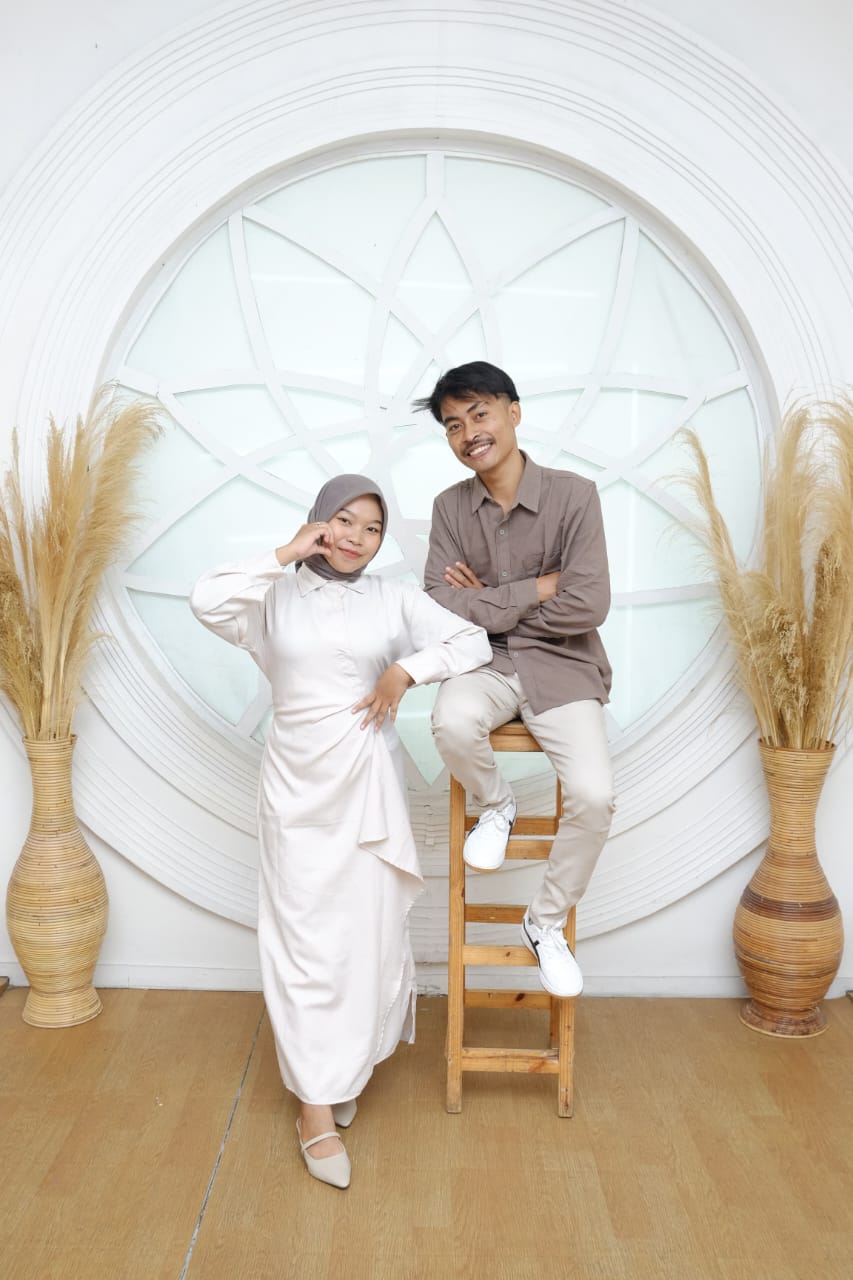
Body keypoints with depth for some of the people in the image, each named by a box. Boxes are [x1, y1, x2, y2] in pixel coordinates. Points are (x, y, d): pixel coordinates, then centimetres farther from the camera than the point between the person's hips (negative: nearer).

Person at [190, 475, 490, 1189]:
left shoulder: (395, 600, 3)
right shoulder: (278, 598, 3)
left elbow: (474, 642, -1)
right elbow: (207, 601, -15)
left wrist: (406, 669, -14)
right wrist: (285, 557, -12)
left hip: (369, 787, 1)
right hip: (298, 788, -1)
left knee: (370, 934, 8)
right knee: (305, 941, 1)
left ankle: (346, 1069, 32)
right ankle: (316, 1102, 12)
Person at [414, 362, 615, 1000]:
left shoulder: (573, 495, -7)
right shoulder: (451, 507, 3)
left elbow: (588, 607, -15)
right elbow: (442, 607, -8)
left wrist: (489, 602, -9)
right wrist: (532, 591, -13)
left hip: (561, 666, -1)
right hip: (483, 662, 2)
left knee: (594, 796, -20)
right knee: (452, 724, -34)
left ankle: (546, 921, 10)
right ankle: (497, 804, 4)